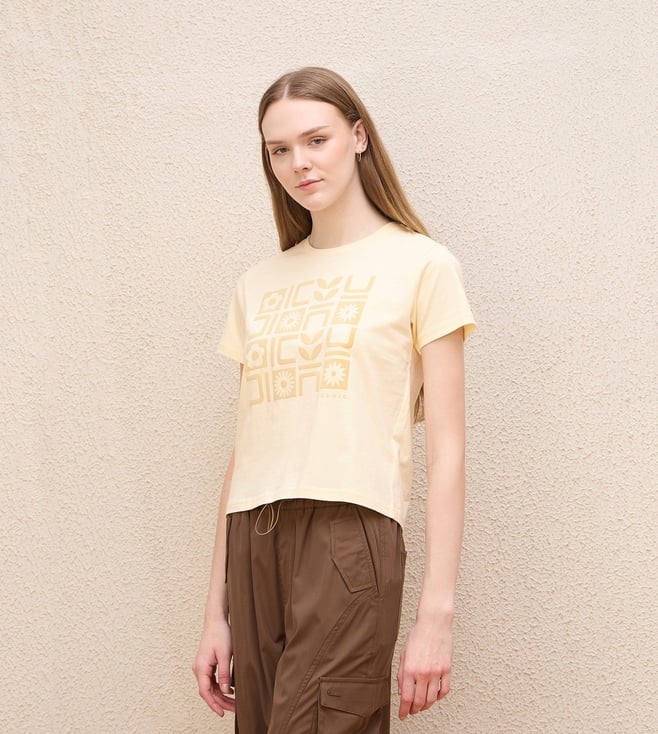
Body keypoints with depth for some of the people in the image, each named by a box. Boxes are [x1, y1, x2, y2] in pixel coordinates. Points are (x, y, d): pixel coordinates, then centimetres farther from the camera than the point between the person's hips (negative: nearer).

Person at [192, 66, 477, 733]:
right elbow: (246, 450, 14)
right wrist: (216, 612, 12)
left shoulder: (420, 265, 2)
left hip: (349, 533, -5)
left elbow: (445, 451, -3)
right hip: (253, 542, 5)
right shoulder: (258, 284, 15)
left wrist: (436, 614, -9)